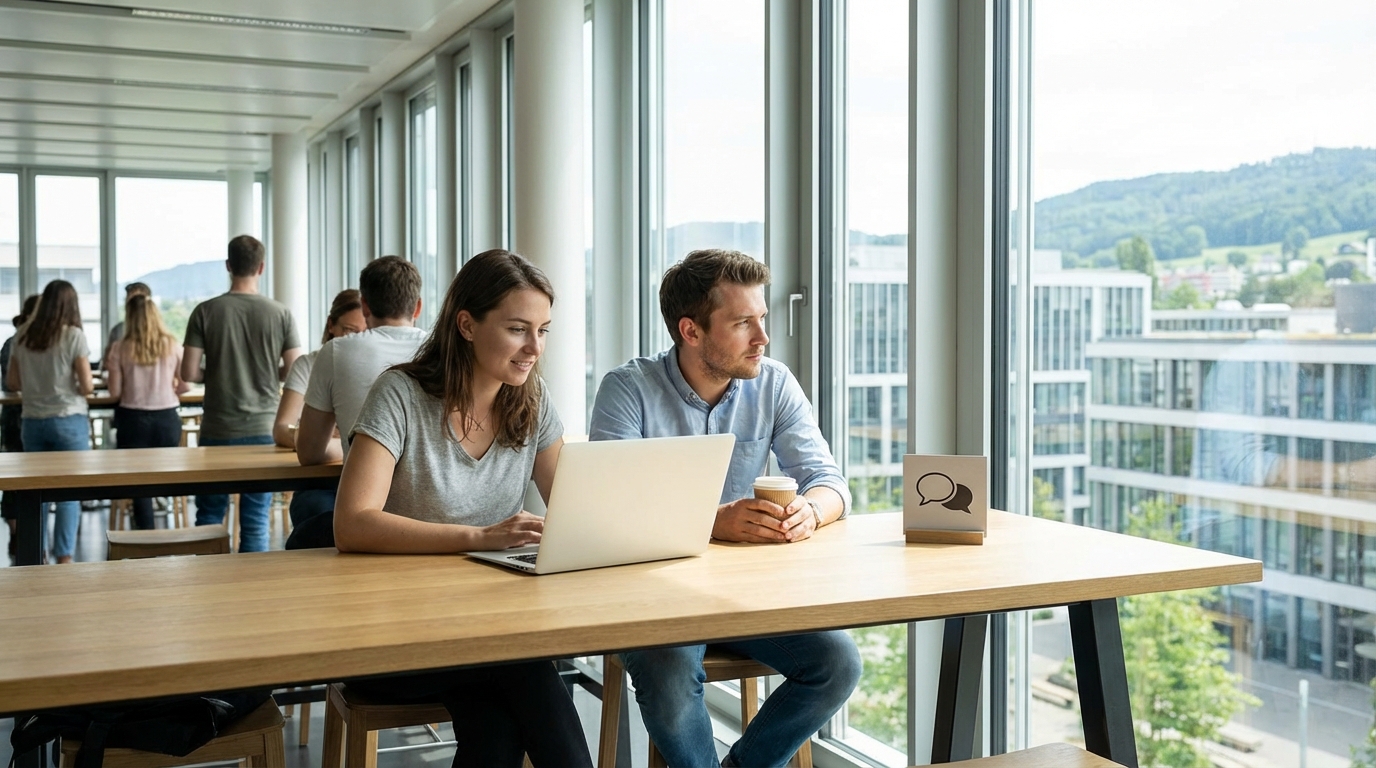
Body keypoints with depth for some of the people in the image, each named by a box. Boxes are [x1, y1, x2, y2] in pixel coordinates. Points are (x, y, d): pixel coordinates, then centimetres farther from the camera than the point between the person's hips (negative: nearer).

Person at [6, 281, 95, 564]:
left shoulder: (23, 336, 4)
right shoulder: (74, 335, -9)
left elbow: (12, 383, 9)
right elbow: (86, 386, -12)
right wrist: (88, 386, 10)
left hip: (31, 421, 4)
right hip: (68, 421, -4)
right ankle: (64, 557, 0)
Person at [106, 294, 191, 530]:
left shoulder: (121, 348, -6)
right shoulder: (172, 345, -2)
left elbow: (115, 392, -5)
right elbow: (185, 385, 0)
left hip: (133, 419, -1)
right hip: (167, 419, 1)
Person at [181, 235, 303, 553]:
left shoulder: (205, 311, -4)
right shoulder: (280, 314, -4)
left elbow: (188, 373, -7)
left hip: (218, 431, 0)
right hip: (264, 430, 0)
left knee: (209, 516, 14)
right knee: (255, 521, 5)